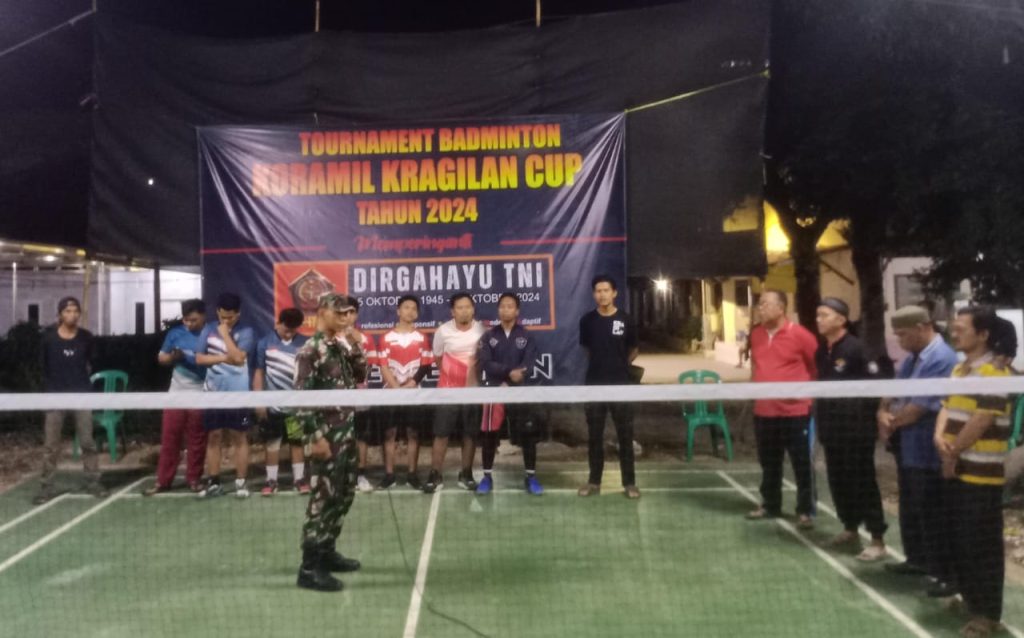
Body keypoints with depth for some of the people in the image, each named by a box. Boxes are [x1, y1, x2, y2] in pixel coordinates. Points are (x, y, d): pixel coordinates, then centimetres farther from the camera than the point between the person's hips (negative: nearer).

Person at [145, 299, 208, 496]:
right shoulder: (175, 333, 2)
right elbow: (161, 358, 10)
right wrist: (172, 357, -10)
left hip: (200, 396, -2)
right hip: (176, 394, 3)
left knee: (197, 441, 7)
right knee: (169, 439, 7)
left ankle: (193, 479, 18)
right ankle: (163, 480, 16)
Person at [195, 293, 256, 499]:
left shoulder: (246, 332, -5)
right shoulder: (208, 330, 5)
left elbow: (238, 357, -18)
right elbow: (199, 358, -1)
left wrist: (225, 333, -12)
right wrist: (224, 358, -12)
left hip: (237, 394, -3)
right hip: (213, 393, 3)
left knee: (239, 437, 3)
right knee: (213, 437, 8)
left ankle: (241, 481, 9)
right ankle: (213, 482, 16)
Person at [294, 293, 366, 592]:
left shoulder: (342, 346, 12)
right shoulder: (310, 350, -13)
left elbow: (361, 377, 17)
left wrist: (356, 345, 4)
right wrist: (314, 436, -20)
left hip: (346, 430, 9)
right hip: (326, 433, -9)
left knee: (344, 493, 15)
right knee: (323, 497, -5)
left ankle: (327, 552, 29)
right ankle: (309, 567, 3)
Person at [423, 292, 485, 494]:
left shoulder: (482, 329, -6)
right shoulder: (443, 331, -8)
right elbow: (437, 358, 7)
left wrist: (475, 372, 4)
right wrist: (452, 373, 8)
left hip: (473, 390, 1)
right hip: (448, 390, -1)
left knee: (470, 435, 8)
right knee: (441, 434, 0)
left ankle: (466, 475, 19)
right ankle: (435, 476, 9)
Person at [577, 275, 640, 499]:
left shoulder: (624, 320, -3)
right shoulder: (587, 320, 0)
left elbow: (634, 350, 11)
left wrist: (619, 364, 11)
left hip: (620, 384, -1)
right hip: (594, 384, 1)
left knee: (625, 435, 3)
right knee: (594, 436, 8)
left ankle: (629, 483, 12)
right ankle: (594, 481, 18)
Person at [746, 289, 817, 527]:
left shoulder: (800, 334, -11)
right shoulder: (756, 334, 6)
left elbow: (819, 366, -3)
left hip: (794, 411, -5)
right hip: (763, 410, 6)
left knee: (801, 464, 4)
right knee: (769, 463, 17)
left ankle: (804, 511, 14)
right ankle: (770, 505, 31)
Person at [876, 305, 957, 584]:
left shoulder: (941, 359, -20)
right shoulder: (913, 358, 12)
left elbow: (920, 407, -24)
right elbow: (893, 390, 17)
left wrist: (892, 422, -7)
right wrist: (883, 413, -5)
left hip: (927, 451, -10)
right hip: (907, 447, 10)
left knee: (931, 513, 0)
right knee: (910, 508, 19)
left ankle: (943, 571, 12)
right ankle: (917, 559, 33)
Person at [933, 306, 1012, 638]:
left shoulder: (994, 373, -16)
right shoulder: (958, 369, 13)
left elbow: (980, 421, -20)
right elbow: (947, 407, 12)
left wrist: (953, 455, -11)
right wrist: (940, 437, -8)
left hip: (980, 474, -9)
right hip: (956, 471, 9)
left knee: (981, 545, -1)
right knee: (958, 540, 18)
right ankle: (967, 596, 33)